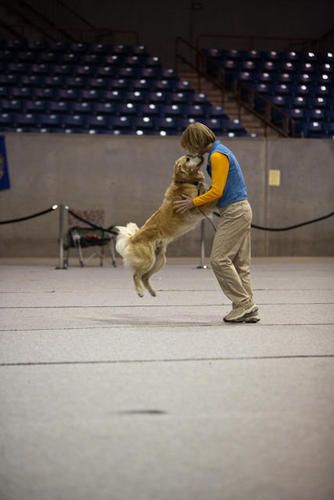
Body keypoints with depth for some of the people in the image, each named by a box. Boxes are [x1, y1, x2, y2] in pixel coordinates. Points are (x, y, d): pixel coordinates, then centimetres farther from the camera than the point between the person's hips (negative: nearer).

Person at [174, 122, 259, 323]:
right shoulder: (221, 151, 16)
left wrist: (193, 203, -8)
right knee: (241, 263, 8)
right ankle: (248, 310, 8)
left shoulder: (217, 156, -15)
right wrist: (197, 200, 16)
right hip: (240, 210, 10)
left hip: (234, 212, -10)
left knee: (219, 259, -10)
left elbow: (217, 192, -18)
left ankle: (243, 303, -8)